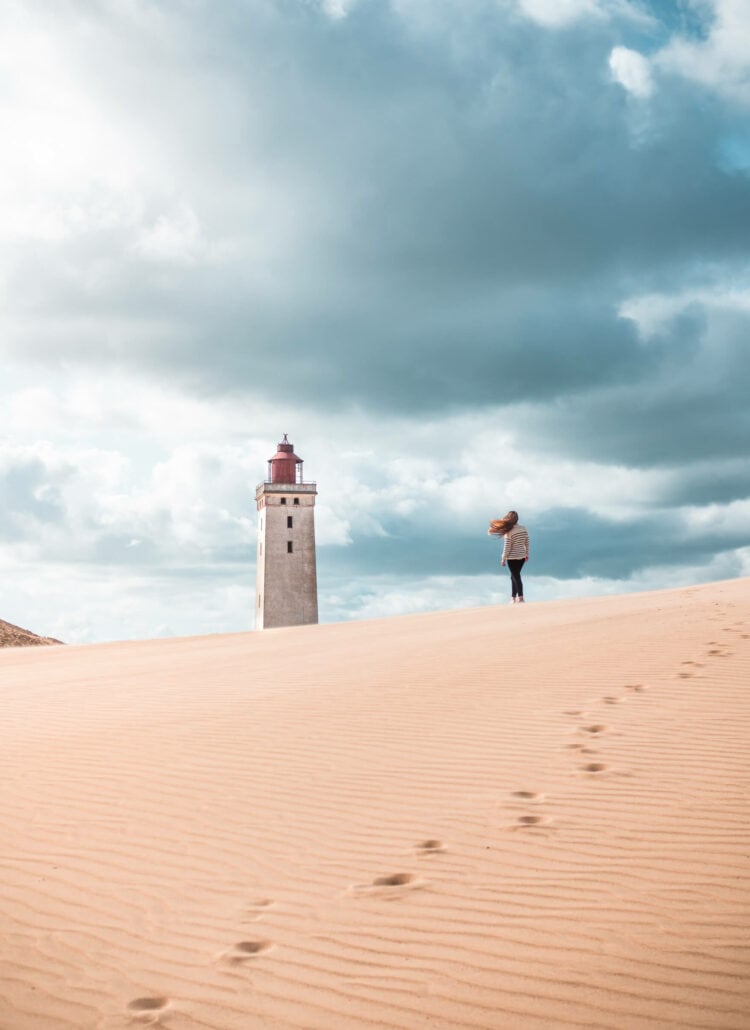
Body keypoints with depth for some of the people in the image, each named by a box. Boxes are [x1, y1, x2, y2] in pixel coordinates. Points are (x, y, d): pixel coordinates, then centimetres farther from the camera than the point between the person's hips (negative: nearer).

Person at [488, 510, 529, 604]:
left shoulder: (509, 532, -19)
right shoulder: (524, 529, -3)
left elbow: (507, 547, -15)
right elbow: (527, 543, 6)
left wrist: (503, 559, -4)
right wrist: (527, 554, 19)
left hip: (512, 558, -6)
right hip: (522, 556, 6)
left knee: (516, 577, 4)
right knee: (514, 576, 19)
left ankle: (520, 598, 8)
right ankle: (513, 597, 27)